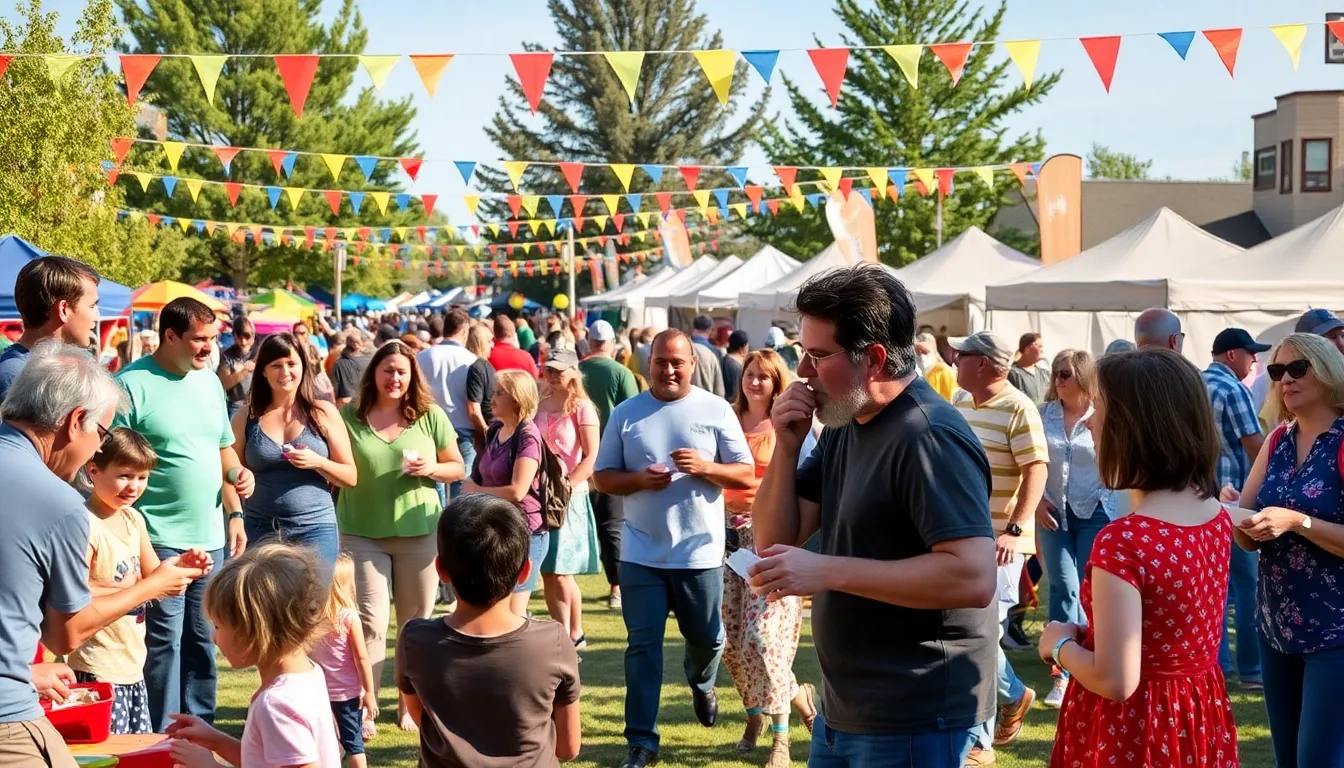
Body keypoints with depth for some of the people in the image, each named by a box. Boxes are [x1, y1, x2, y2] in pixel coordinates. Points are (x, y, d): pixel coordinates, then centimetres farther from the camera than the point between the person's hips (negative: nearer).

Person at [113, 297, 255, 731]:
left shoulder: (210, 382, 11)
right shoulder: (133, 385, -11)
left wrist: (235, 515, 11)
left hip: (211, 537, 7)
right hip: (159, 541, -7)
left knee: (203, 641, 13)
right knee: (164, 641, -2)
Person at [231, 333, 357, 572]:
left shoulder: (323, 413, 2)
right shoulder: (246, 418, 5)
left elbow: (350, 477, 3)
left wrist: (317, 462, -13)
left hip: (315, 529, -1)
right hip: (260, 531, 1)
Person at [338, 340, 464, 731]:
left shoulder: (430, 416, 1)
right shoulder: (350, 416, -2)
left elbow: (458, 468, 6)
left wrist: (432, 468, -12)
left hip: (418, 531, 2)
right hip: (363, 532, -1)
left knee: (416, 622, 10)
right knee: (370, 621, -5)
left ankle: (409, 704, 24)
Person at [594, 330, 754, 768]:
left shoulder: (717, 410, -2)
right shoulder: (625, 414, 1)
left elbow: (746, 474, -3)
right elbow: (603, 477, 2)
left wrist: (705, 467, -22)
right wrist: (638, 479, -18)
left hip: (700, 552, 0)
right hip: (641, 553, 0)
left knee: (707, 638, 15)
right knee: (643, 646, 2)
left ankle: (701, 684, 50)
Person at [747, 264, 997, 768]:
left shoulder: (929, 437, -19)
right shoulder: (844, 426, 9)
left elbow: (973, 576, -28)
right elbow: (776, 540, 9)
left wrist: (827, 570, -28)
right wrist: (787, 447, -8)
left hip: (914, 719, -8)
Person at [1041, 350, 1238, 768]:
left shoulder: (1122, 540, -26)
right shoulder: (1218, 518, -2)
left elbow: (1116, 682, -26)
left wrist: (1060, 644, -10)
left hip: (1132, 728, -7)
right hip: (1201, 718, 7)